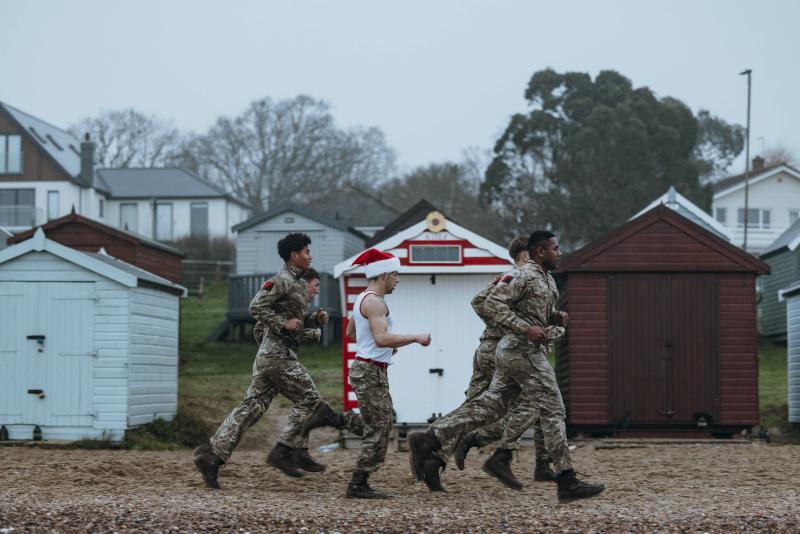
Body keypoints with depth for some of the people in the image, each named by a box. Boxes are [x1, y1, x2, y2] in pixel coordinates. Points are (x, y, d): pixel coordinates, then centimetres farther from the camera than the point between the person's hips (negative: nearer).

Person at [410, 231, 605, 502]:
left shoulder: (548, 280, 18)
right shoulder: (525, 276, -12)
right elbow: (493, 302, -19)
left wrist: (557, 317, 10)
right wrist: (526, 328, -23)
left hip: (514, 351, 10)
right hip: (522, 348, -10)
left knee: (489, 405, 8)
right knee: (551, 408, -7)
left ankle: (429, 440, 7)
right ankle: (567, 481, -5)